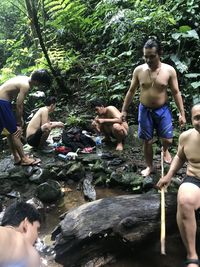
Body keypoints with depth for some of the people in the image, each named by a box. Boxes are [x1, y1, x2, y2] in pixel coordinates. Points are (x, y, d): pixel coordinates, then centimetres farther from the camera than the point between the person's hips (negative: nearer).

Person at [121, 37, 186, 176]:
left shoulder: (169, 70, -10)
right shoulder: (139, 70, -6)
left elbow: (176, 92, -4)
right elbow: (131, 91, 4)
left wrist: (182, 113, -5)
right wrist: (124, 110, 5)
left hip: (162, 110, -1)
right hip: (145, 110, 1)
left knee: (168, 140, 1)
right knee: (147, 141, 9)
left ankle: (165, 150, 38)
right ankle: (149, 166, 31)